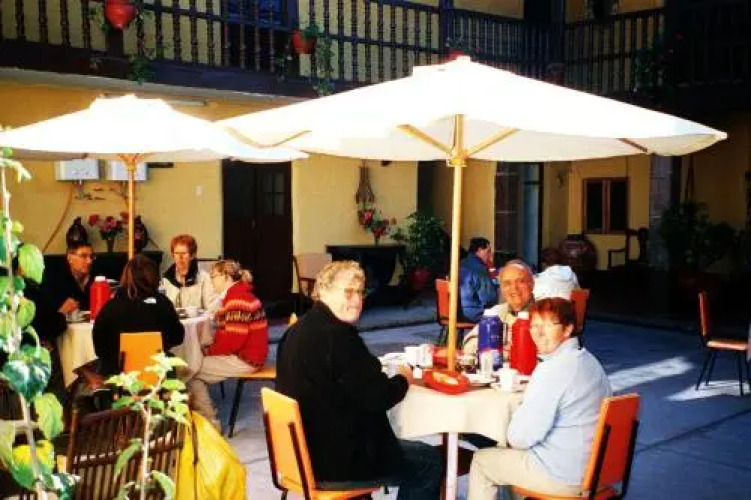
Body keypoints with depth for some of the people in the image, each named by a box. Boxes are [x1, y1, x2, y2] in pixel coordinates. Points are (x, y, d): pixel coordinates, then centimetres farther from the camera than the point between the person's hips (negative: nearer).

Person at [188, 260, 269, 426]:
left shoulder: (237, 300, -20)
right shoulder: (235, 296, 15)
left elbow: (233, 341, -25)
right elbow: (229, 333, 16)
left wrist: (208, 351, -10)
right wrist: (209, 349, 1)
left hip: (244, 359, -10)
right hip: (240, 354, 10)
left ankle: (210, 423, 3)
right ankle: (207, 413, 16)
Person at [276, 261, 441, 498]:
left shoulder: (298, 331, 6)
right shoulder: (338, 336, -23)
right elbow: (377, 398, -19)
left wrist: (382, 376, 10)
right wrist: (403, 379, 1)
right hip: (334, 461, -10)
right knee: (429, 461, 8)